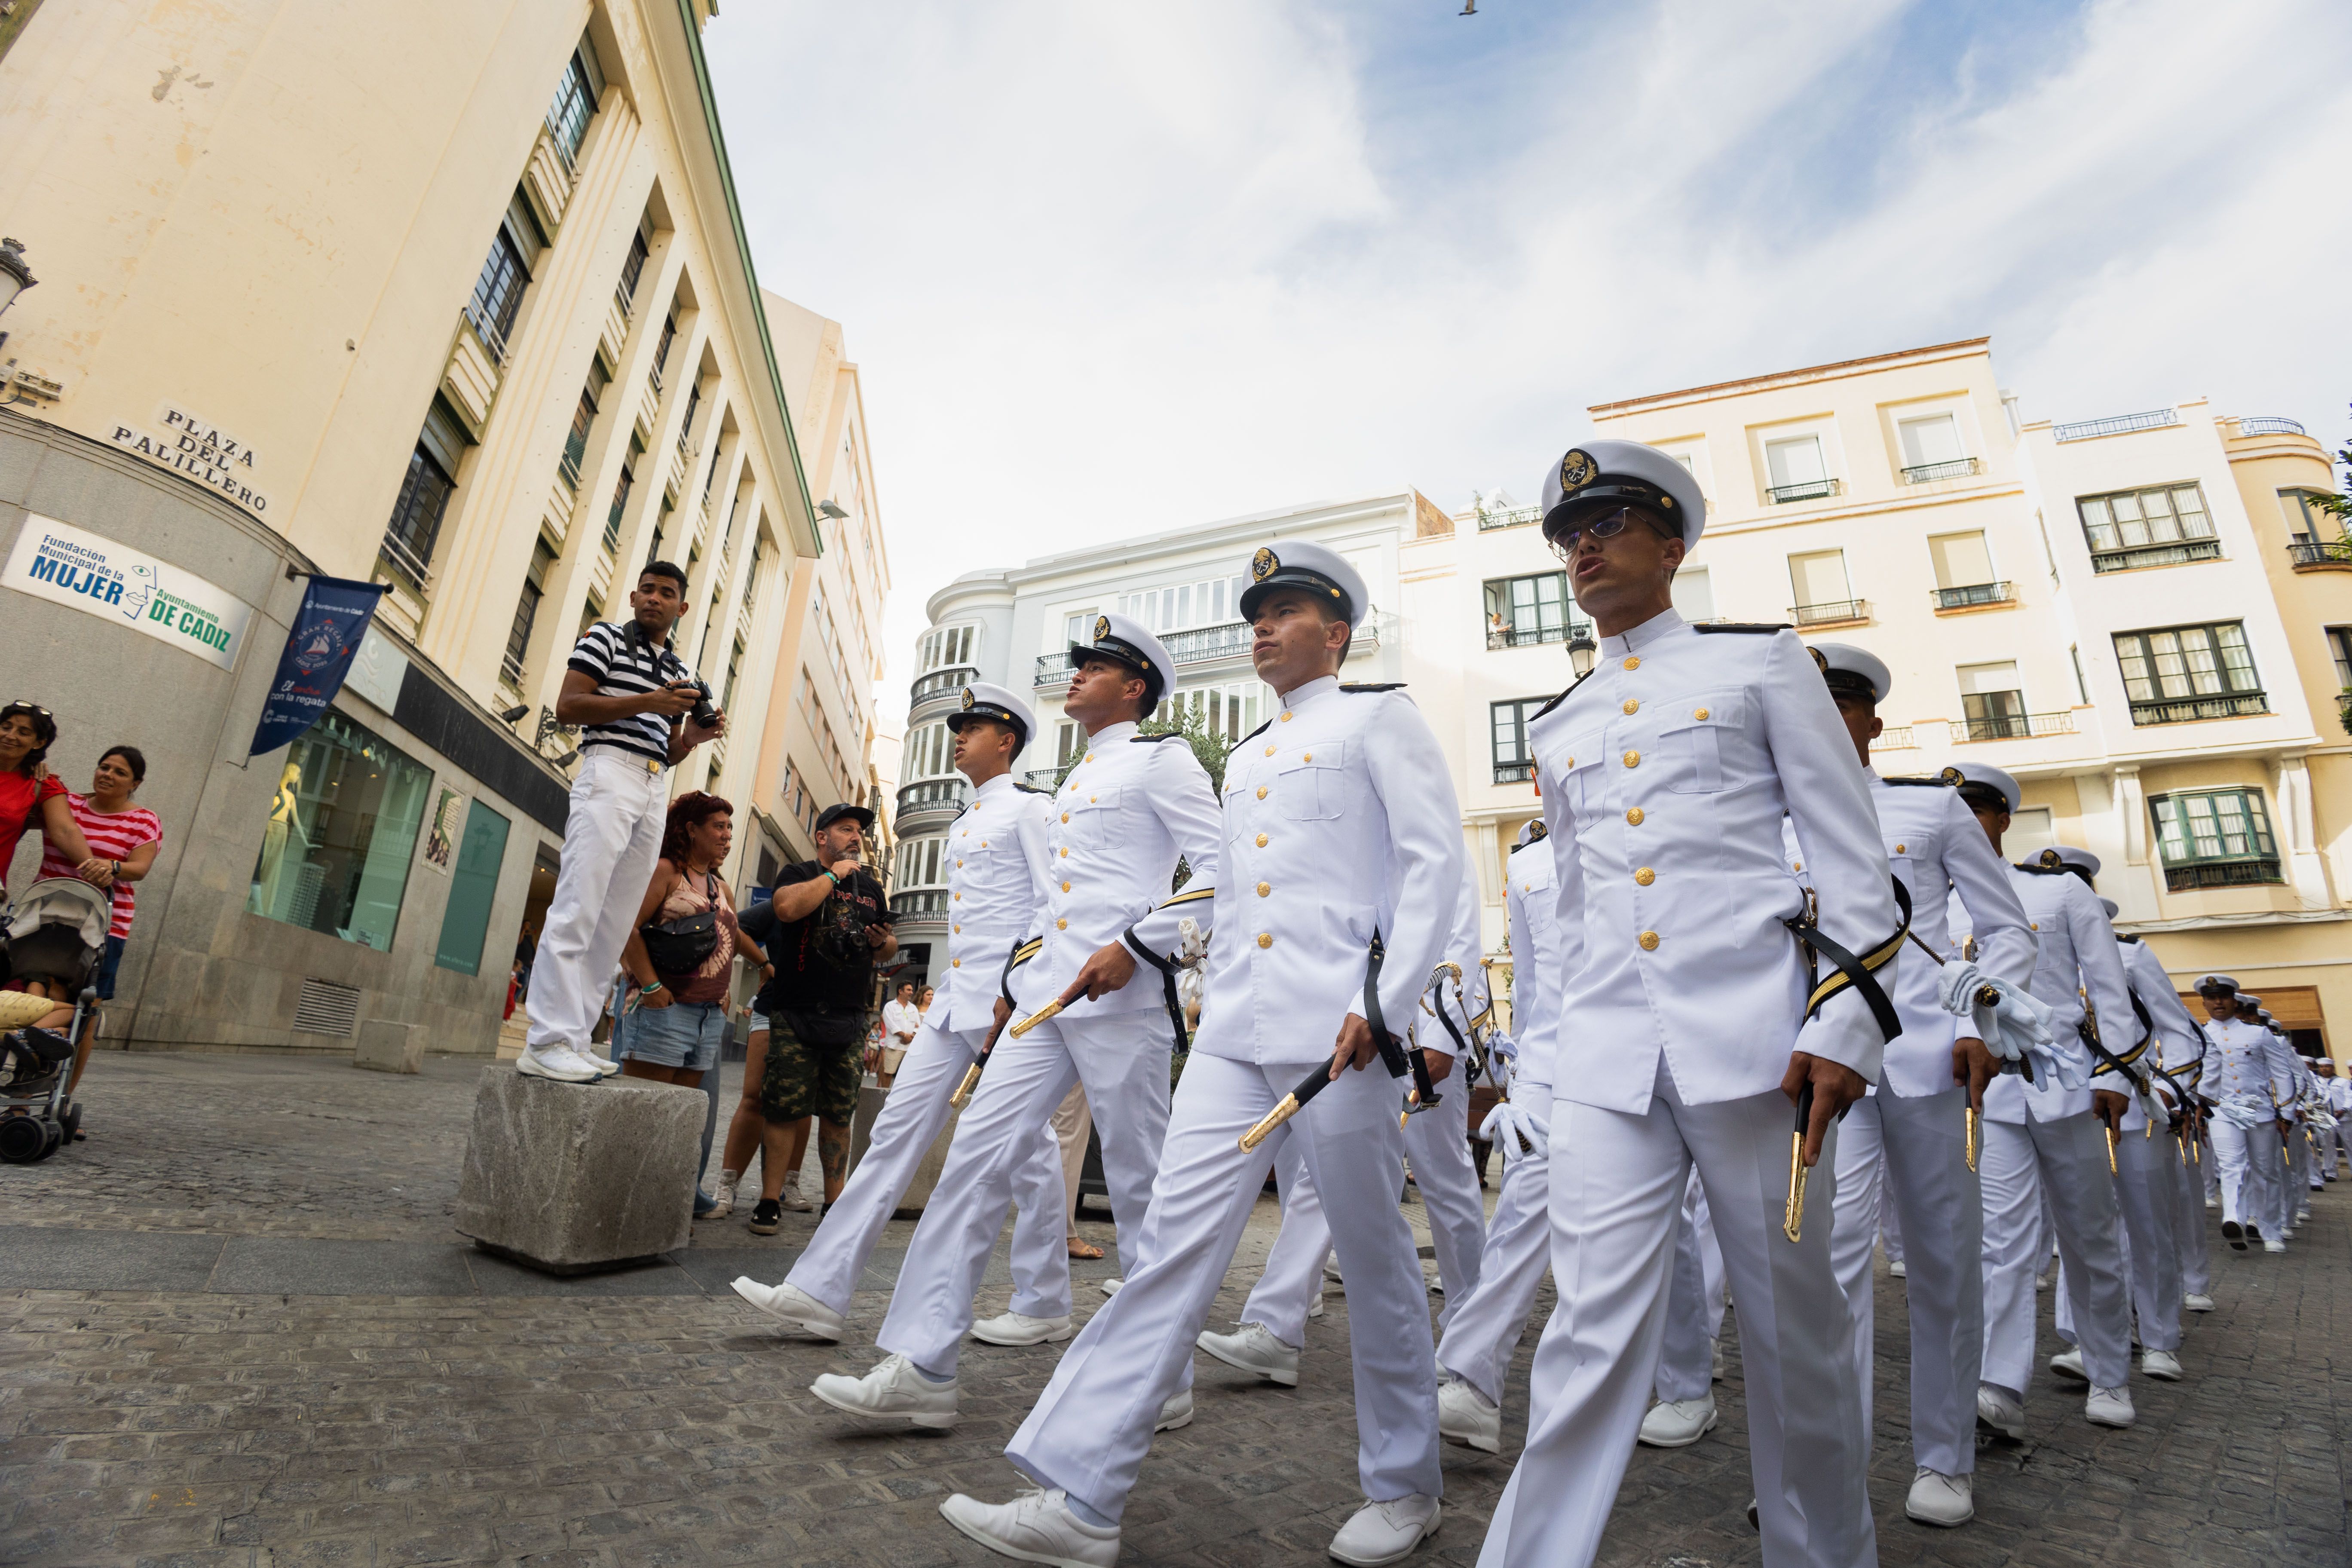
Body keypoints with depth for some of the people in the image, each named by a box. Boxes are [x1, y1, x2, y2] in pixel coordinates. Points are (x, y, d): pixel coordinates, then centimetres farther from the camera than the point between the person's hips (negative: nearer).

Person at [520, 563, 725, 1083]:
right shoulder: (605, 637, 6)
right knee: (578, 909, -13)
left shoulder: (682, 673, 23)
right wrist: (648, 703, -13)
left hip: (656, 790, 7)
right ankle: (547, 1044, -12)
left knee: (615, 923, 3)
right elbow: (567, 707, -5)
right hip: (610, 772, -7)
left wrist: (694, 736, 4)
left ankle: (572, 1042, 7)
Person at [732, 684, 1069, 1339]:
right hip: (957, 993, 8)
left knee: (1026, 1145, 1)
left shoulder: (1028, 807, -4)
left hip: (1011, 993, -8)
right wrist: (954, 988, 21)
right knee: (900, 1125, 3)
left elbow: (1056, 906, -11)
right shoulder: (965, 818, 21)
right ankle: (821, 1291, 5)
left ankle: (1045, 1304, 16)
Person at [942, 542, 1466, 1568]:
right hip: (1233, 1030, 6)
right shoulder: (1245, 758, 24)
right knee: (1177, 1239, 0)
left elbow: (1434, 860, -6)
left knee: (1372, 1255, 6)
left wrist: (1385, 1005, -15)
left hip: (1336, 1025, -6)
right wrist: (1135, 944, 23)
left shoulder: (1379, 716, 4)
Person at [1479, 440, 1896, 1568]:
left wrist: (1845, 1022, -8)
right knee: (1594, 1327, -3)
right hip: (1605, 1054, 3)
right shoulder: (1555, 726, 18)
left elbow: (1851, 851, 2)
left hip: (1753, 1034, -2)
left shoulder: (1762, 661, 8)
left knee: (1792, 1317, 10)